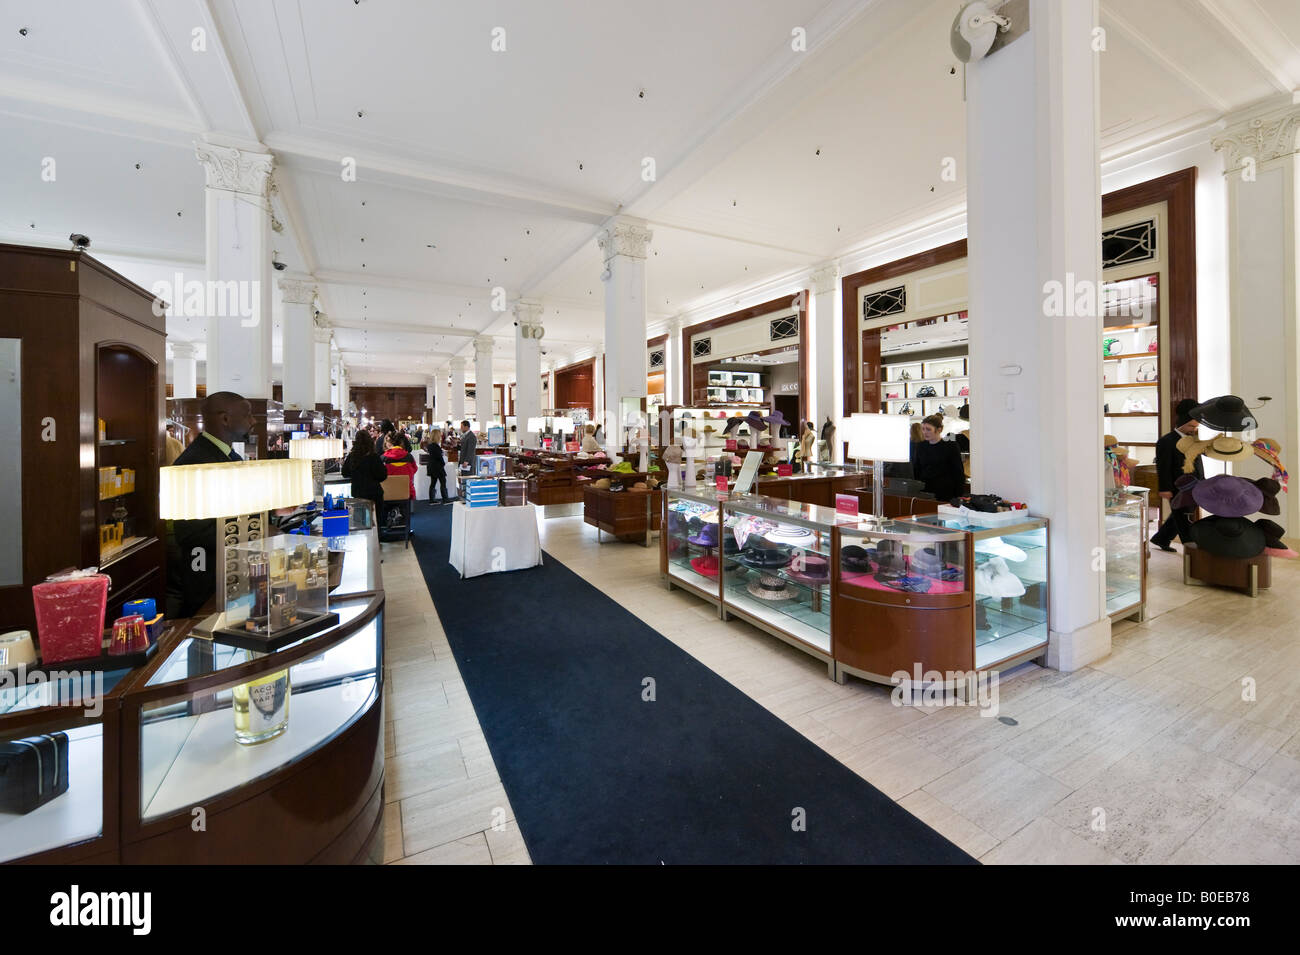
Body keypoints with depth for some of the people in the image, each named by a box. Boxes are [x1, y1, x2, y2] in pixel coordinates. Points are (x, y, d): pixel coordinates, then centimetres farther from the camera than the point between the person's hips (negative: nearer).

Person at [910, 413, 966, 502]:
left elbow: (959, 474, -3)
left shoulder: (950, 447, -3)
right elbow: (915, 472, 13)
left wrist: (958, 498, -8)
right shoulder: (920, 447, 9)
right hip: (923, 494, 3)